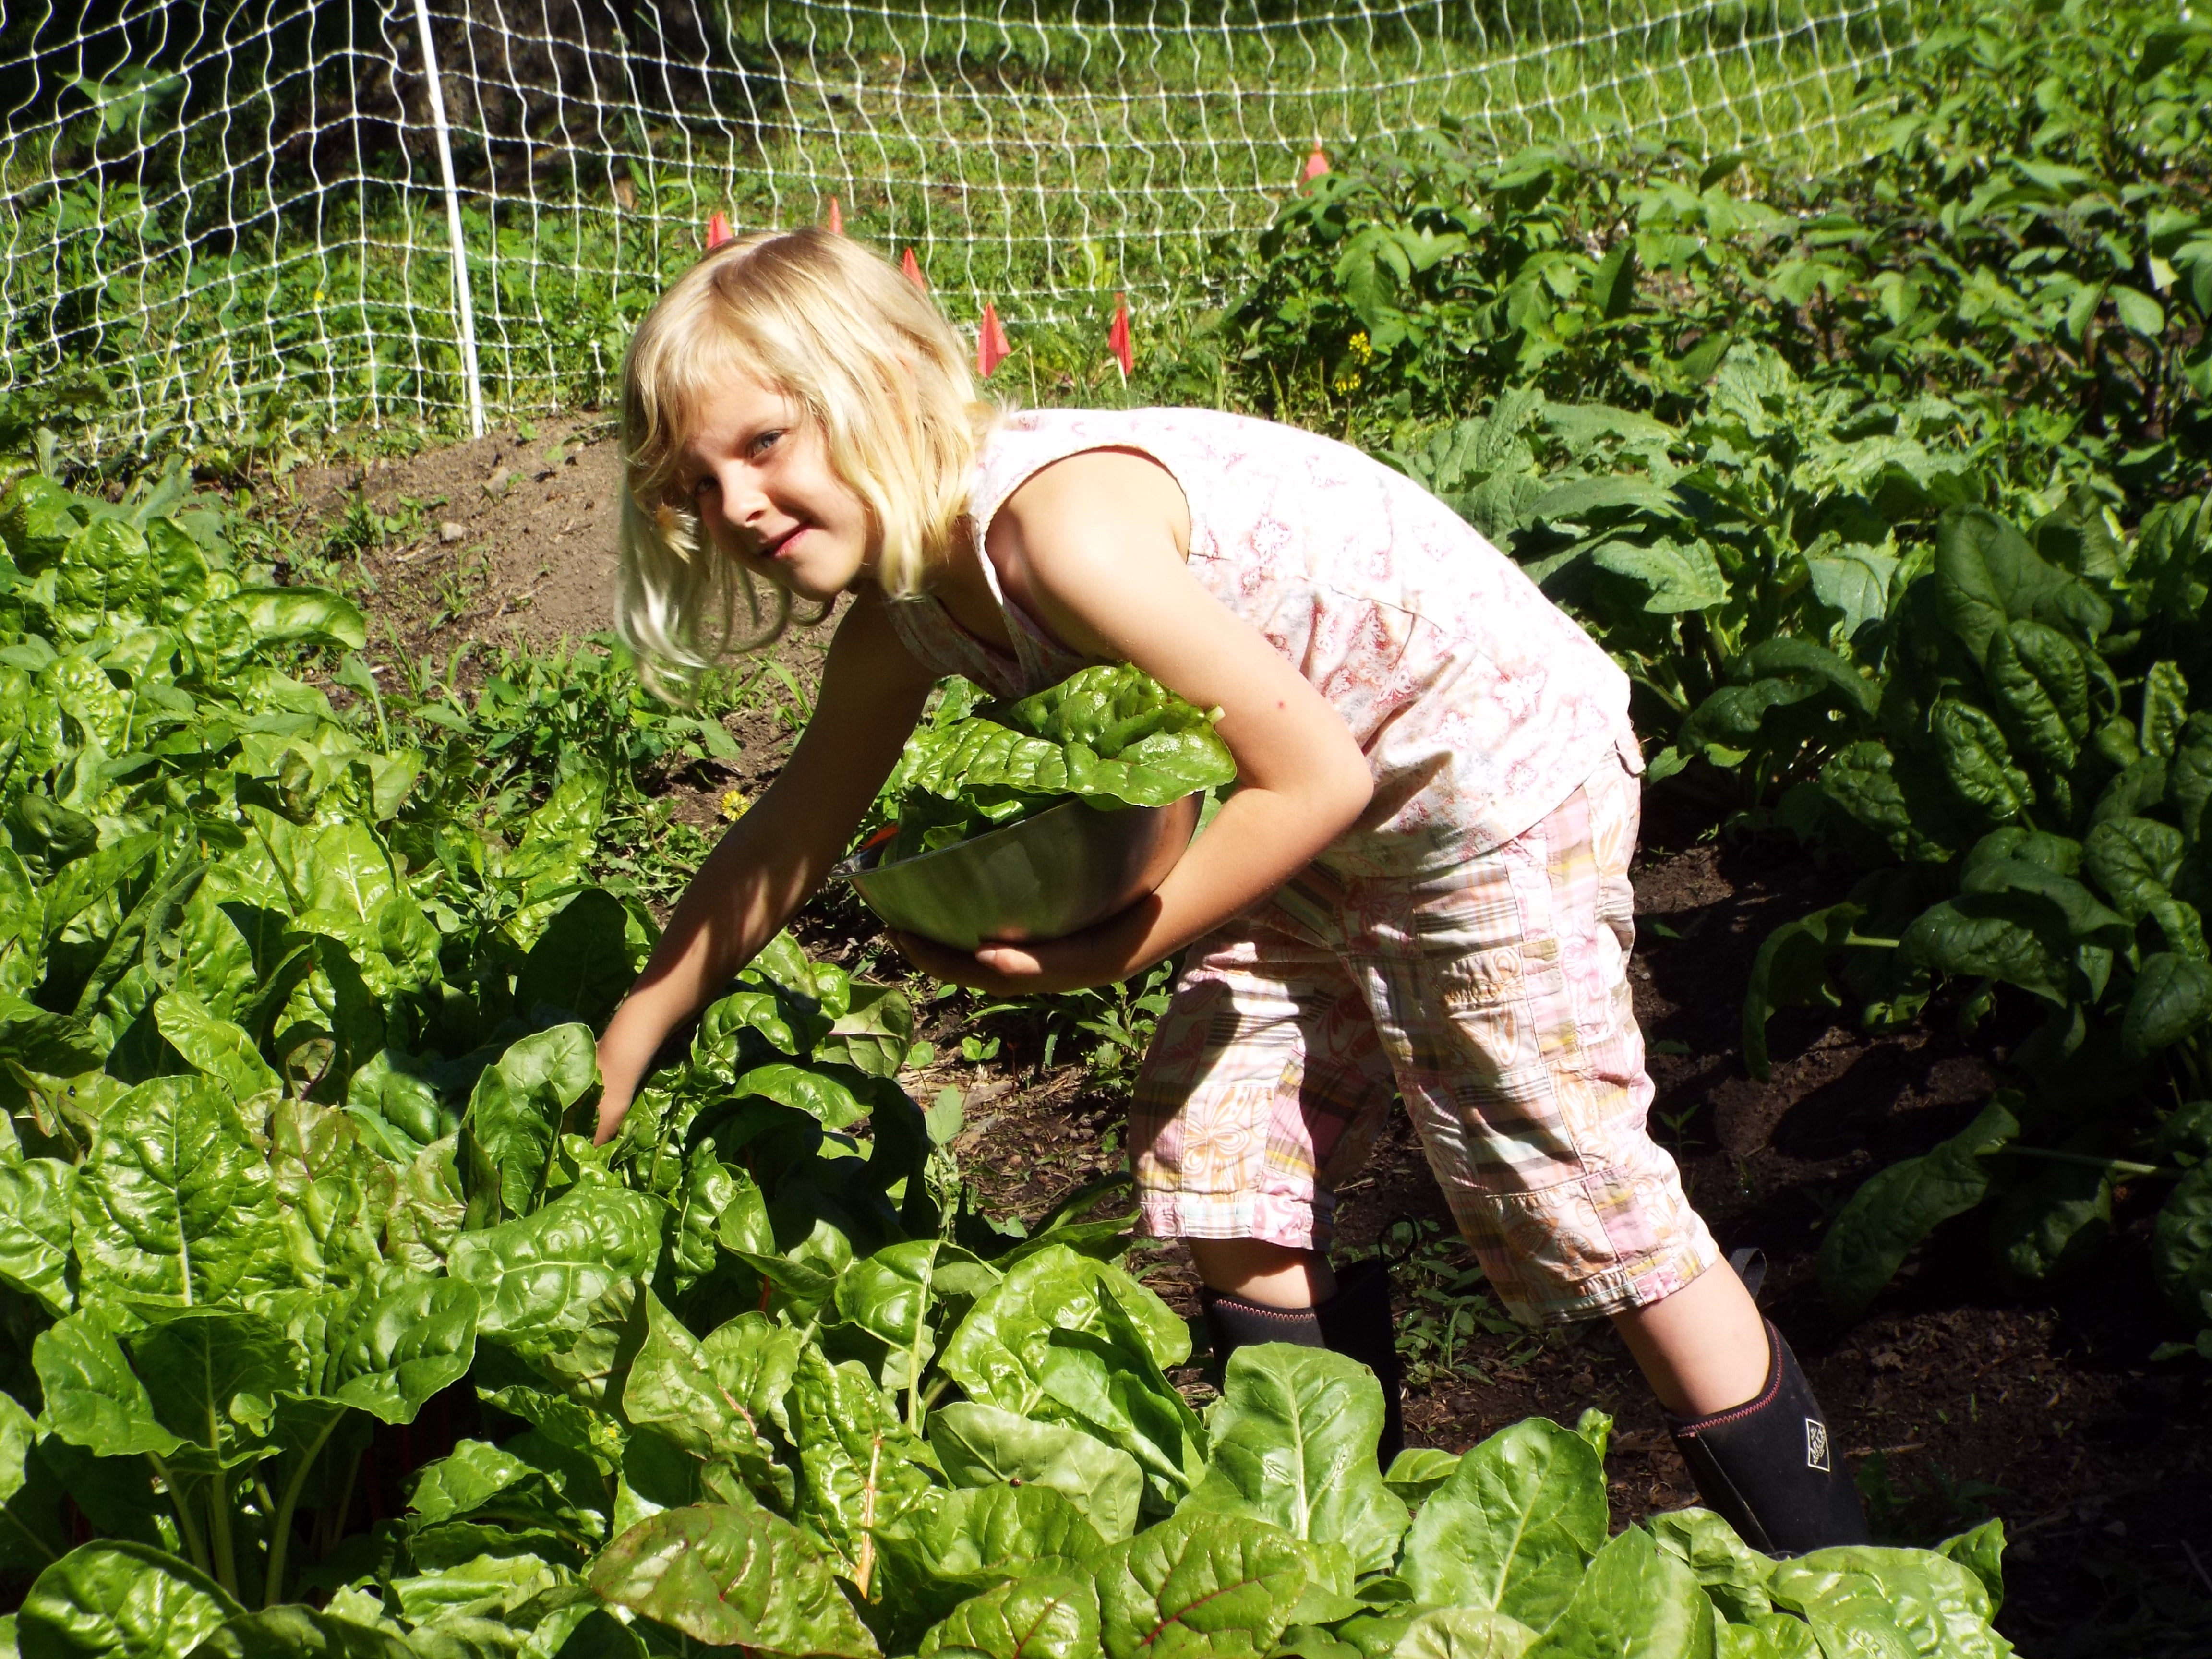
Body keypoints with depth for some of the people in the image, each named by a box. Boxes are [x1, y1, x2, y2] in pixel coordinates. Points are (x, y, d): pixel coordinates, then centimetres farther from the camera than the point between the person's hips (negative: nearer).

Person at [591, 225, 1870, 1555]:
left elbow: (1314, 776, -26)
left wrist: (1109, 953, -19)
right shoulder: (907, 608, -1)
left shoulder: (1060, 524, -30)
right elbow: (789, 838, 13)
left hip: (1502, 768, -9)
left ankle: (1824, 1580, 15)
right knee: (1214, 1152, 9)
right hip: (1340, 803, 9)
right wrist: (623, 1046, 19)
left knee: (1567, 1186, -3)